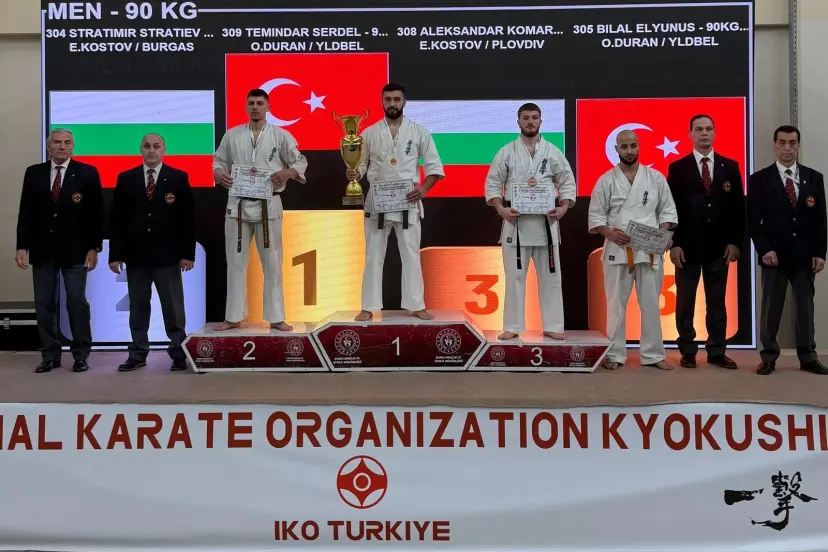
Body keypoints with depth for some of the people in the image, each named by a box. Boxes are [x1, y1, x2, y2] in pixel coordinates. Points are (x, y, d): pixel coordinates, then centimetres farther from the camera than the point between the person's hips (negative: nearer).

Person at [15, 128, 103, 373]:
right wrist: (22, 246, -1)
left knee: (77, 302, -1)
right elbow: (26, 212, 6)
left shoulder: (87, 173, 0)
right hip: (42, 249, 3)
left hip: (74, 249, -3)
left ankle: (81, 355, 9)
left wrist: (94, 247, -7)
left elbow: (96, 213, -2)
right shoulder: (34, 173, 7)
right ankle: (50, 355, 13)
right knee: (44, 304, 5)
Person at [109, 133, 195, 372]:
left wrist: (187, 253, -7)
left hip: (167, 254, -2)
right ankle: (138, 354, 15)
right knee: (138, 306, 8)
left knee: (173, 306, 2)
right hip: (135, 254, 2)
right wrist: (115, 254, -1)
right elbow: (117, 219, 5)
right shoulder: (126, 179, 7)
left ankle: (179, 353, 10)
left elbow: (187, 218, -1)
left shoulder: (178, 178, 2)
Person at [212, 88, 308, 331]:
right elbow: (219, 161, 12)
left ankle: (276, 317, 12)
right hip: (239, 204, 2)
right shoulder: (232, 135, 5)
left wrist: (287, 173, -17)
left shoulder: (280, 135, 0)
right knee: (236, 261, 7)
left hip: (268, 205, -1)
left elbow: (301, 161, 2)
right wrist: (218, 174, -10)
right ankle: (234, 317, 16)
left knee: (272, 262, 4)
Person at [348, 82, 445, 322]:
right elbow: (361, 165, 8)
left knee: (411, 255, 5)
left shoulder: (419, 132, 1)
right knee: (373, 255, 4)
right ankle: (368, 307, 10)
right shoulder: (370, 133, 4)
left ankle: (416, 305, 13)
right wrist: (352, 173, -15)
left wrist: (424, 188, -12)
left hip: (408, 201, 0)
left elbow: (434, 165, 2)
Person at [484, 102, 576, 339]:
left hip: (545, 221, 1)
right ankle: (512, 327, 11)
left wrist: (563, 207, -9)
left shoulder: (553, 152, 5)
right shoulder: (507, 152, 2)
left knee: (550, 276, 5)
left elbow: (567, 182, 7)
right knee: (514, 276, 3)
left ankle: (552, 326, 14)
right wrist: (501, 209, -13)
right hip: (516, 221, -1)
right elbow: (493, 183, 1)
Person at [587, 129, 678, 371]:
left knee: (650, 303, 6)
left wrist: (662, 234, -9)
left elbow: (667, 210, 7)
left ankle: (653, 354, 14)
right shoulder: (606, 180, 2)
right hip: (617, 250, -1)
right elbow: (596, 216, 1)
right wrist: (609, 233, -15)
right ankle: (615, 354, 12)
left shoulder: (656, 177, 6)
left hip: (650, 250, 1)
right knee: (616, 303, 4)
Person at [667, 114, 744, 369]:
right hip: (687, 247, -2)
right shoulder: (677, 168, 2)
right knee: (685, 302, 3)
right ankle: (687, 352, 11)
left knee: (717, 302, 7)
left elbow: (738, 207, 6)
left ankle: (717, 352, 13)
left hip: (719, 247, 2)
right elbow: (670, 208, -2)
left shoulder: (730, 166, 7)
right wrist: (674, 244, -9)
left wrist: (735, 242, -1)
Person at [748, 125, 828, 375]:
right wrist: (764, 249, -13)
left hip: (804, 255, 2)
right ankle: (768, 357, 9)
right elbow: (753, 220, -4)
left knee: (806, 306, 7)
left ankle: (808, 357, 15)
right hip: (774, 255, -2)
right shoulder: (759, 179, 0)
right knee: (770, 308, 1)